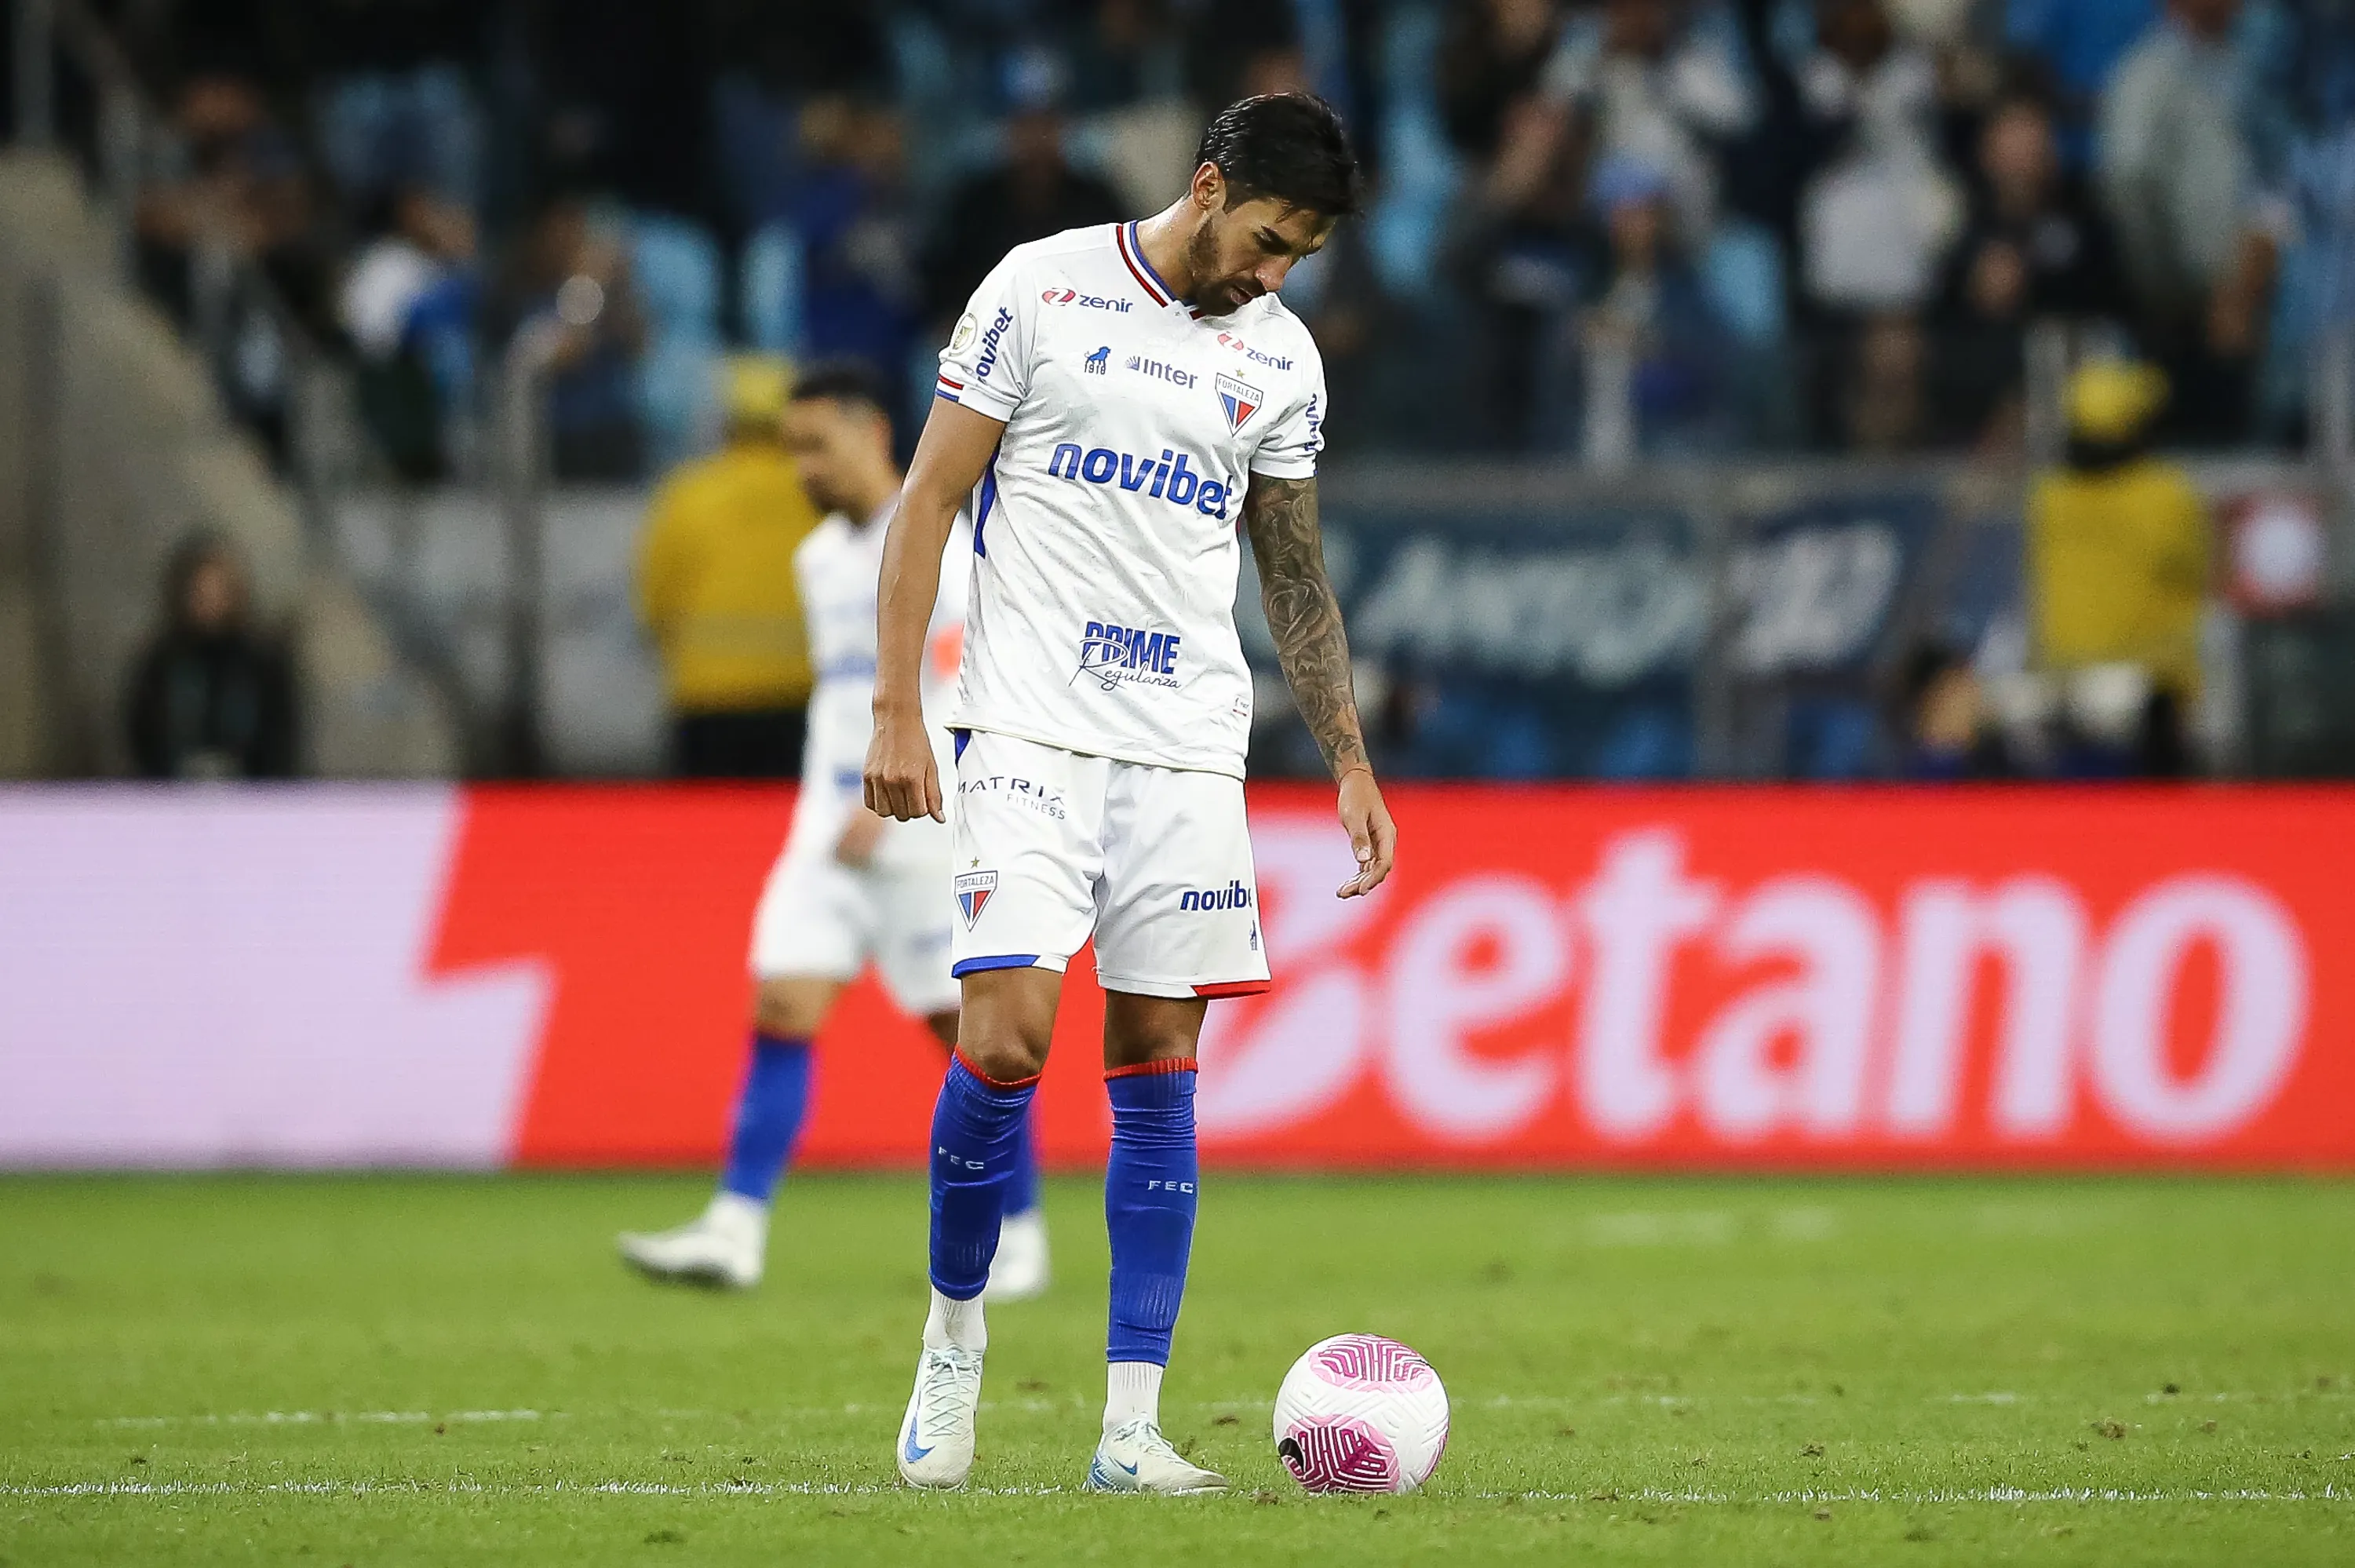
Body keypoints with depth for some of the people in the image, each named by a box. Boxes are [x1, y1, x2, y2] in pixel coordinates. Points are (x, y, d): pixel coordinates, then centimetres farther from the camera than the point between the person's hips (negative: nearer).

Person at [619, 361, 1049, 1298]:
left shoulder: (935, 543, -9)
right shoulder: (820, 557, 15)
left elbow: (950, 697, -16)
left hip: (920, 825, -6)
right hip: (830, 822, 6)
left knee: (965, 1026, 0)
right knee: (782, 1006, -8)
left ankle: (1019, 1235, 12)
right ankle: (737, 1228, -15)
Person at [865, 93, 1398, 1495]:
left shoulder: (1283, 358, 10)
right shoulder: (1042, 289, -3)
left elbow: (1296, 575, 19)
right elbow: (929, 500, -1)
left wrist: (1350, 762, 13)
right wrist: (896, 710, -7)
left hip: (1191, 751, 4)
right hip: (1031, 734, -4)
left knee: (1160, 1068, 0)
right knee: (1006, 1043, -15)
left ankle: (1132, 1426, 1)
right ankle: (955, 1327, 9)